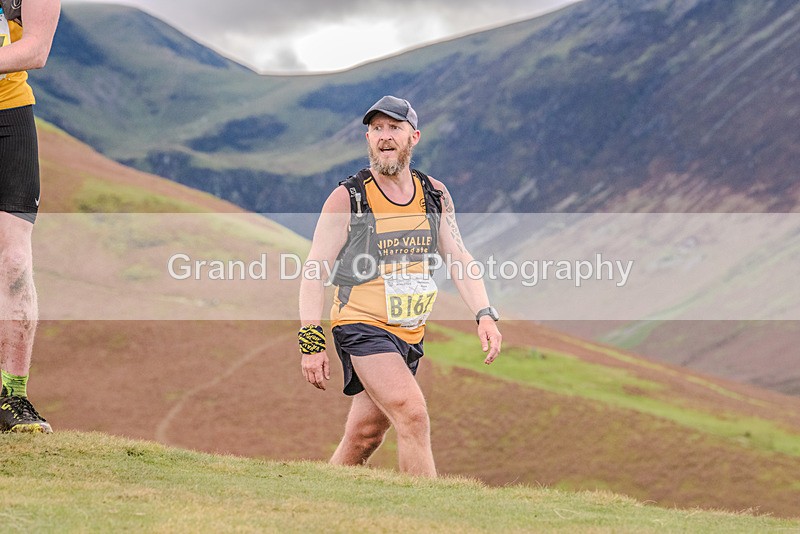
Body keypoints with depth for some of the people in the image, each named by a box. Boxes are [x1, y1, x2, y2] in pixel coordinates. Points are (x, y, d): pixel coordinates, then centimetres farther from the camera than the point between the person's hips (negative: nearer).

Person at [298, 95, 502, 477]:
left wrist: (485, 315, -7)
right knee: (413, 415, -22)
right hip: (361, 327, -5)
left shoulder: (435, 196, 7)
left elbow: (459, 259, 9)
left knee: (365, 437, 7)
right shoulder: (347, 198, -7)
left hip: (410, 334, 5)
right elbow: (314, 270, -7)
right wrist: (311, 341, -15)